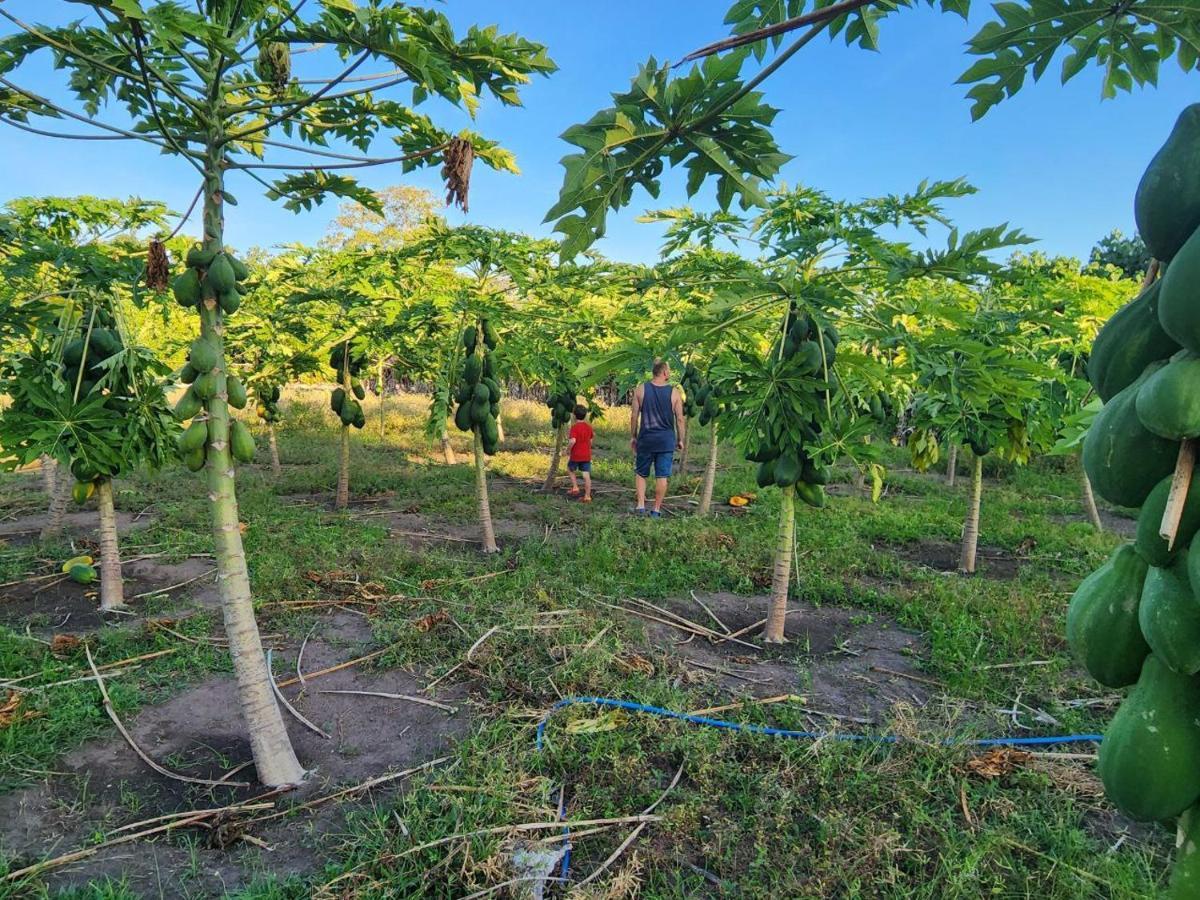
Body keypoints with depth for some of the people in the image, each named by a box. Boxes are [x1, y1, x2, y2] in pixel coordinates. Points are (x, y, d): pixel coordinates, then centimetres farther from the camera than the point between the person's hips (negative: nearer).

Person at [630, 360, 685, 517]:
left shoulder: (640, 389, -1)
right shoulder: (674, 392, -3)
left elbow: (634, 416, 0)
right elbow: (680, 419, -1)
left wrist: (632, 436, 10)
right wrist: (680, 440, 9)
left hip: (645, 439, 1)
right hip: (666, 440, -1)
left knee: (641, 473, 14)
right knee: (662, 476, 5)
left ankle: (640, 506, 5)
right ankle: (656, 510, 9)